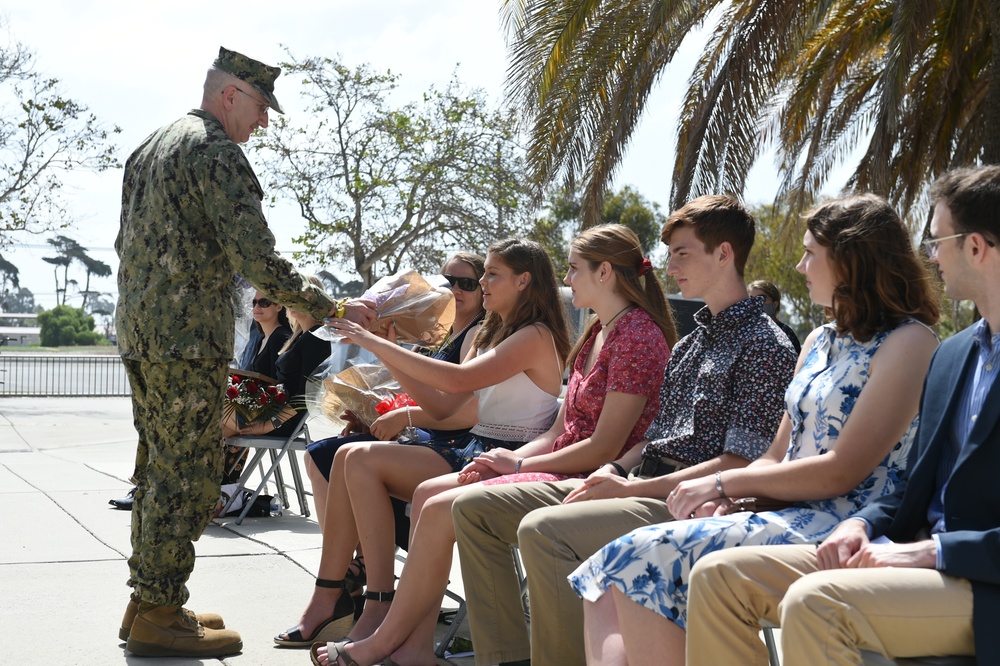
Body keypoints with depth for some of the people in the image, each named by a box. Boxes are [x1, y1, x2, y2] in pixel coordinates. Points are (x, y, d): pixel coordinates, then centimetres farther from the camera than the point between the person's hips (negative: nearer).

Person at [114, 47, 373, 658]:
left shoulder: (151, 147, 19)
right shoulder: (216, 152, -12)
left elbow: (127, 242, 23)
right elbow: (258, 261, -18)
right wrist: (335, 309, -11)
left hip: (139, 333, 10)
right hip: (189, 336, -10)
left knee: (159, 469, 14)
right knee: (189, 476, -6)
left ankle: (148, 604, 20)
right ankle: (159, 615, -3)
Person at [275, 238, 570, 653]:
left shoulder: (536, 337, -8)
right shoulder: (491, 335, 22)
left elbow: (459, 379, -22)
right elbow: (443, 407, 15)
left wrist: (378, 344, -17)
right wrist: (389, 356, 6)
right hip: (474, 448, 9)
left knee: (364, 460, -21)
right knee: (349, 456, -8)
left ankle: (380, 609, -20)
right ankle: (328, 599, -11)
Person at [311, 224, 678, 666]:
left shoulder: (638, 336, -14)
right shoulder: (596, 333, 17)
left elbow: (605, 447, -19)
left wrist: (518, 464, -11)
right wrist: (509, 460, -2)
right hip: (562, 465, 10)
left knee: (441, 509, -18)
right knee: (428, 492, -1)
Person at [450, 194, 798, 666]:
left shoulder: (764, 346, -9)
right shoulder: (689, 344, 19)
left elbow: (741, 464, -16)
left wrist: (634, 488, -18)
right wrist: (613, 470, 1)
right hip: (642, 488, 10)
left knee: (543, 530, -33)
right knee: (474, 508, 2)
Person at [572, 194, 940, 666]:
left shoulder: (908, 343, -7)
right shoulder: (820, 342, 21)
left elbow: (841, 471, -14)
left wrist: (725, 483, -8)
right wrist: (726, 500, -3)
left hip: (844, 527, -8)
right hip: (791, 515, 8)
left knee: (648, 558, -25)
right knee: (610, 588, -13)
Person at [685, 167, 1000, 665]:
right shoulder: (952, 354, 15)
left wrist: (933, 550, -20)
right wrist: (864, 524, 1)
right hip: (932, 562, 8)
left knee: (814, 601, -34)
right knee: (719, 575, -5)